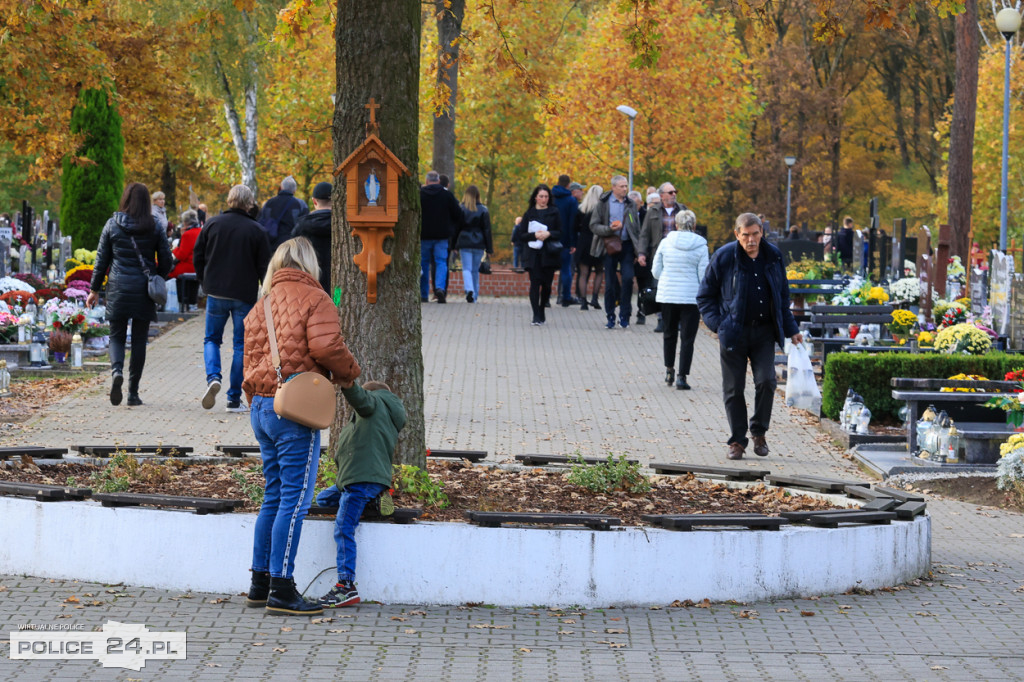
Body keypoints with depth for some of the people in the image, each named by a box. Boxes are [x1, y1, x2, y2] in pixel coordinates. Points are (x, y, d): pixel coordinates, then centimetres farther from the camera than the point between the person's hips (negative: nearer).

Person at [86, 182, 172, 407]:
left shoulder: (112, 225, 0)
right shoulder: (155, 228, -1)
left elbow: (101, 260, 2)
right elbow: (166, 261, 1)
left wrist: (94, 289, 10)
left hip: (118, 288, 0)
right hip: (143, 291, 0)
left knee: (117, 336, 10)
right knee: (139, 339, 8)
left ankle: (116, 370, -20)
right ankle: (133, 393, 8)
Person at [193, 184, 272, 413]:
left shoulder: (213, 224, 1)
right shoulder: (257, 231, -5)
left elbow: (197, 256, 6)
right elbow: (264, 266, -3)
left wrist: (205, 282, 17)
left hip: (216, 293, 1)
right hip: (245, 296, -1)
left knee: (212, 339, 16)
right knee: (241, 345, 6)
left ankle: (213, 377, -12)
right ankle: (234, 399, 5)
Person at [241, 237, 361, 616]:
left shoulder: (260, 307, 18)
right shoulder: (314, 299, -5)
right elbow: (326, 346, -20)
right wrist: (349, 372, -1)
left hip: (260, 406, 8)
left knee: (274, 497, 15)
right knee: (295, 499, -6)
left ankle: (260, 584, 18)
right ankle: (281, 590, -9)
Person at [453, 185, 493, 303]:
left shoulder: (461, 209, -3)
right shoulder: (483, 210, -1)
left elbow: (456, 228, 1)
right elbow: (487, 230, 1)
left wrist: (455, 245, 9)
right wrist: (489, 248, 4)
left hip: (464, 243, -1)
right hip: (478, 244, 1)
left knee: (466, 269, -3)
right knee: (475, 270, 13)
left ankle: (469, 290, -27)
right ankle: (475, 295, 16)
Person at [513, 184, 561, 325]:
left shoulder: (554, 213, 9)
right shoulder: (529, 214, 8)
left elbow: (561, 233, 6)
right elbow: (522, 235, 4)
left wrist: (549, 234, -13)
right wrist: (534, 235, -13)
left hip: (549, 254, 1)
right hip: (533, 254, -1)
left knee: (546, 284, 1)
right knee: (535, 282, -12)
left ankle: (541, 312, 21)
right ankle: (536, 315, -13)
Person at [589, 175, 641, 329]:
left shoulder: (631, 204, 10)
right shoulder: (603, 203, 2)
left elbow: (637, 229, 14)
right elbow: (594, 226, 0)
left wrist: (638, 251, 8)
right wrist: (609, 229, -17)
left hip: (627, 246, 1)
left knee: (628, 278, -13)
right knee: (610, 282, 1)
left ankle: (624, 315, -2)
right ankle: (610, 317, 12)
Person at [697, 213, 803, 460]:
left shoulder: (773, 256, 3)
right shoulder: (724, 258, -6)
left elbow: (783, 296, 16)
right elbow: (705, 297, 2)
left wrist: (790, 329, 13)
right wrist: (718, 324, -9)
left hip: (764, 331, 2)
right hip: (734, 333, -2)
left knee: (766, 381, -10)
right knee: (733, 388, 1)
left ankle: (759, 432, 11)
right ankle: (737, 441, 12)